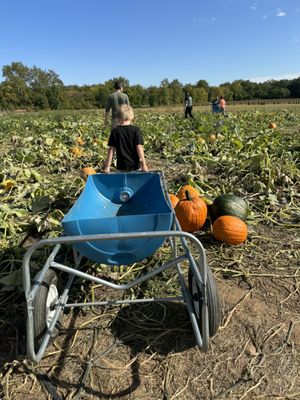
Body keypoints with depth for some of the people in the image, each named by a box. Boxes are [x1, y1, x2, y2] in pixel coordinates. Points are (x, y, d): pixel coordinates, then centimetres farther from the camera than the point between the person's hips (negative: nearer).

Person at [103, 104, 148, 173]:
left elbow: (111, 149, -3)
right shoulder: (135, 130, -5)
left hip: (121, 166, 1)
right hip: (135, 165, 0)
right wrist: (144, 164, -5)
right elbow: (139, 148, -9)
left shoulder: (115, 131, -2)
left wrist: (107, 166, 0)